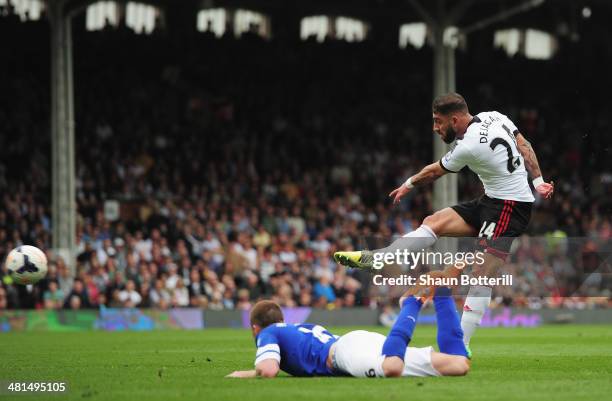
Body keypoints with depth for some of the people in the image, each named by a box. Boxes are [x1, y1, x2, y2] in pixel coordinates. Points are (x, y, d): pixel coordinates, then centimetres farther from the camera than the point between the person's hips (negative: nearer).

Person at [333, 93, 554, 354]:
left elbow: (434, 172, -3)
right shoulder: (492, 117, 0)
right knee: (434, 222, 5)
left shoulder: (469, 146, -21)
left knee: (482, 273, -14)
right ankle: (373, 259, 6)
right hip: (492, 200, 10)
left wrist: (409, 184, 14)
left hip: (509, 207, -10)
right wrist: (538, 181, 11)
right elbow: (525, 146, 7)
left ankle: (461, 345, -15)